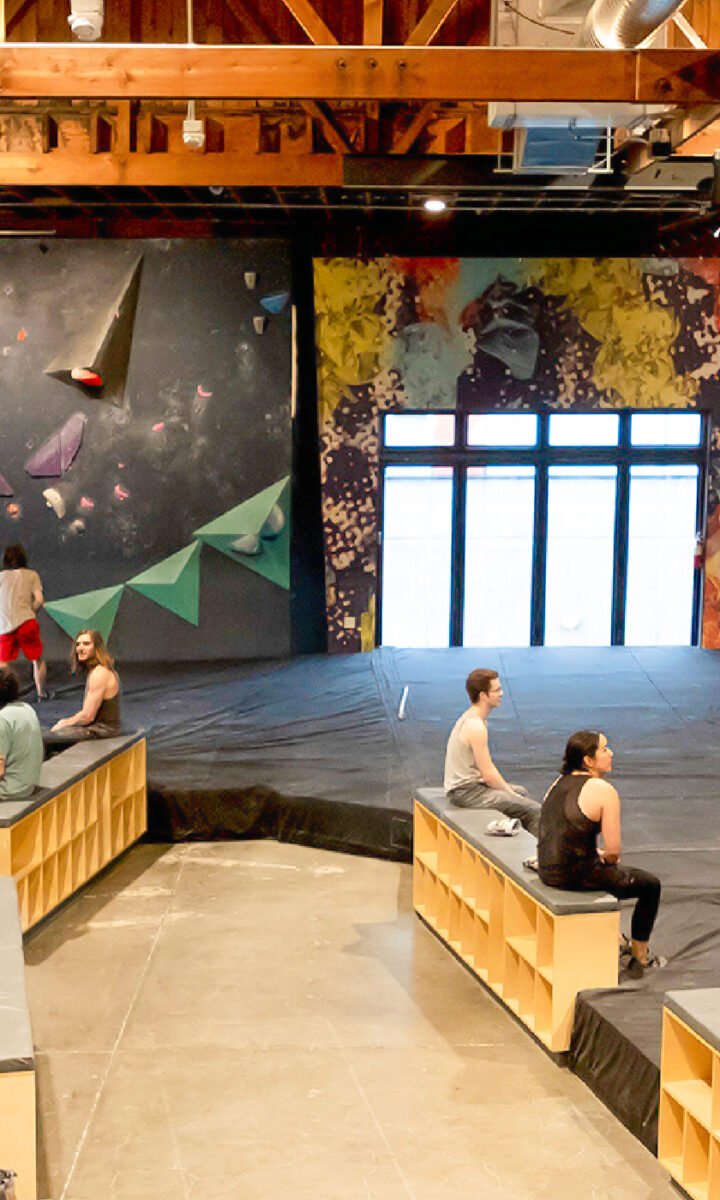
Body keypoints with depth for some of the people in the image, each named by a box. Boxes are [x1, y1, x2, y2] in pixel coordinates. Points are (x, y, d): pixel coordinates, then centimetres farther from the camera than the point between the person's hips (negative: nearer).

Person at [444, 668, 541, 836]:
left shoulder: (471, 718, 10)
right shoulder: (476, 726, -22)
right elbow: (488, 774, -20)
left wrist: (507, 788, 12)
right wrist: (511, 794, -7)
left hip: (468, 783, 11)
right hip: (465, 793, -11)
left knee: (521, 791, 28)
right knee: (534, 811, -16)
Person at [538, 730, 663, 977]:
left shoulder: (560, 782, 8)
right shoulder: (604, 791, -16)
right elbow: (614, 849, -16)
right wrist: (609, 857, 6)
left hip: (548, 870, 8)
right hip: (576, 876, -8)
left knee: (611, 871, 38)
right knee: (650, 885, 14)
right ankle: (640, 958, 28)